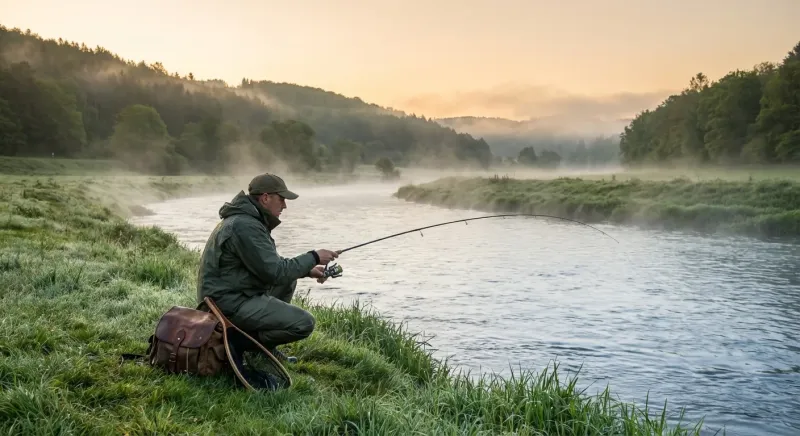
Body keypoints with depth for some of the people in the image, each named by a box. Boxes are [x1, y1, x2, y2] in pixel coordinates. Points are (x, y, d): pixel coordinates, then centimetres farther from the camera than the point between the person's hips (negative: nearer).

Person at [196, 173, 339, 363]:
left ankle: (265, 348, 17)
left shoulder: (249, 220, 12)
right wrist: (314, 257, -11)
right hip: (230, 304, -11)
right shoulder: (245, 226, -21)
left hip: (231, 294, 11)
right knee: (304, 323, -16)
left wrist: (308, 270, 11)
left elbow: (271, 263, 22)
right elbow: (275, 273, -22)